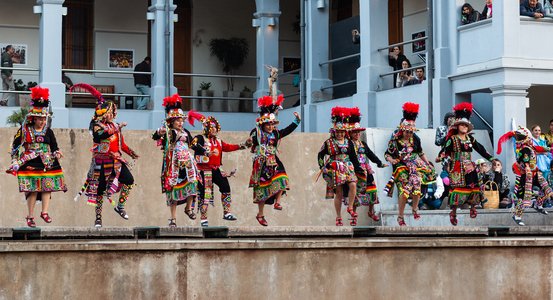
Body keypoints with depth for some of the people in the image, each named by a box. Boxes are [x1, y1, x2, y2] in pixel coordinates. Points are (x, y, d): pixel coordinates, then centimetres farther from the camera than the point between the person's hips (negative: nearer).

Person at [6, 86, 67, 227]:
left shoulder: (48, 131, 8)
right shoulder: (24, 130, 1)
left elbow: (54, 146, 14)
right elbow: (16, 146, 5)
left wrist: (57, 154, -4)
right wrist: (15, 161, 0)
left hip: (47, 164, 3)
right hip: (30, 164, -3)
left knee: (47, 187, -4)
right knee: (32, 190, -4)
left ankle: (45, 212, 4)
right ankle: (30, 216, 3)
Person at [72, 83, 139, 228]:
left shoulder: (115, 126, 16)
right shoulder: (96, 125, -5)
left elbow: (121, 143, 26)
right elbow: (103, 134, -28)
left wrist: (131, 152, 21)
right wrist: (118, 128, -23)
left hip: (116, 161, 5)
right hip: (102, 162, -5)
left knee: (129, 180, -12)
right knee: (100, 189, -1)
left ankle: (120, 206, 4)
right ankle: (98, 218, 7)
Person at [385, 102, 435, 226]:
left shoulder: (415, 140, 5)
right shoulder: (395, 141, -7)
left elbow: (421, 153, 18)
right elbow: (387, 154, -2)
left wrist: (428, 164, 17)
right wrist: (391, 160, -22)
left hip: (415, 167, 4)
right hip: (401, 169, -4)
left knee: (417, 188, -9)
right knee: (404, 191, -13)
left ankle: (415, 209, 20)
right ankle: (400, 217, -1)